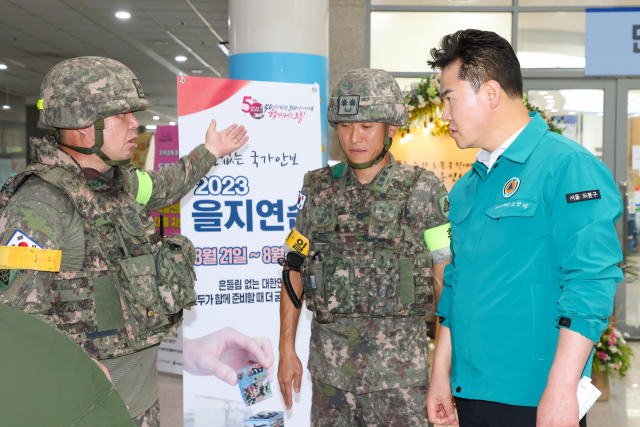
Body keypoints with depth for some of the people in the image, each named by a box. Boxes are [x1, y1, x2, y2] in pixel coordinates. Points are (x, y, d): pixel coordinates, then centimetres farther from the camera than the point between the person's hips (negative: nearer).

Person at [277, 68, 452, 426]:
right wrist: (287, 349, 7)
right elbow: (294, 270, 10)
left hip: (398, 368, -3)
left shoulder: (422, 191, -5)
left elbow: (447, 281, -5)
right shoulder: (319, 189, 5)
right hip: (329, 361, 4)